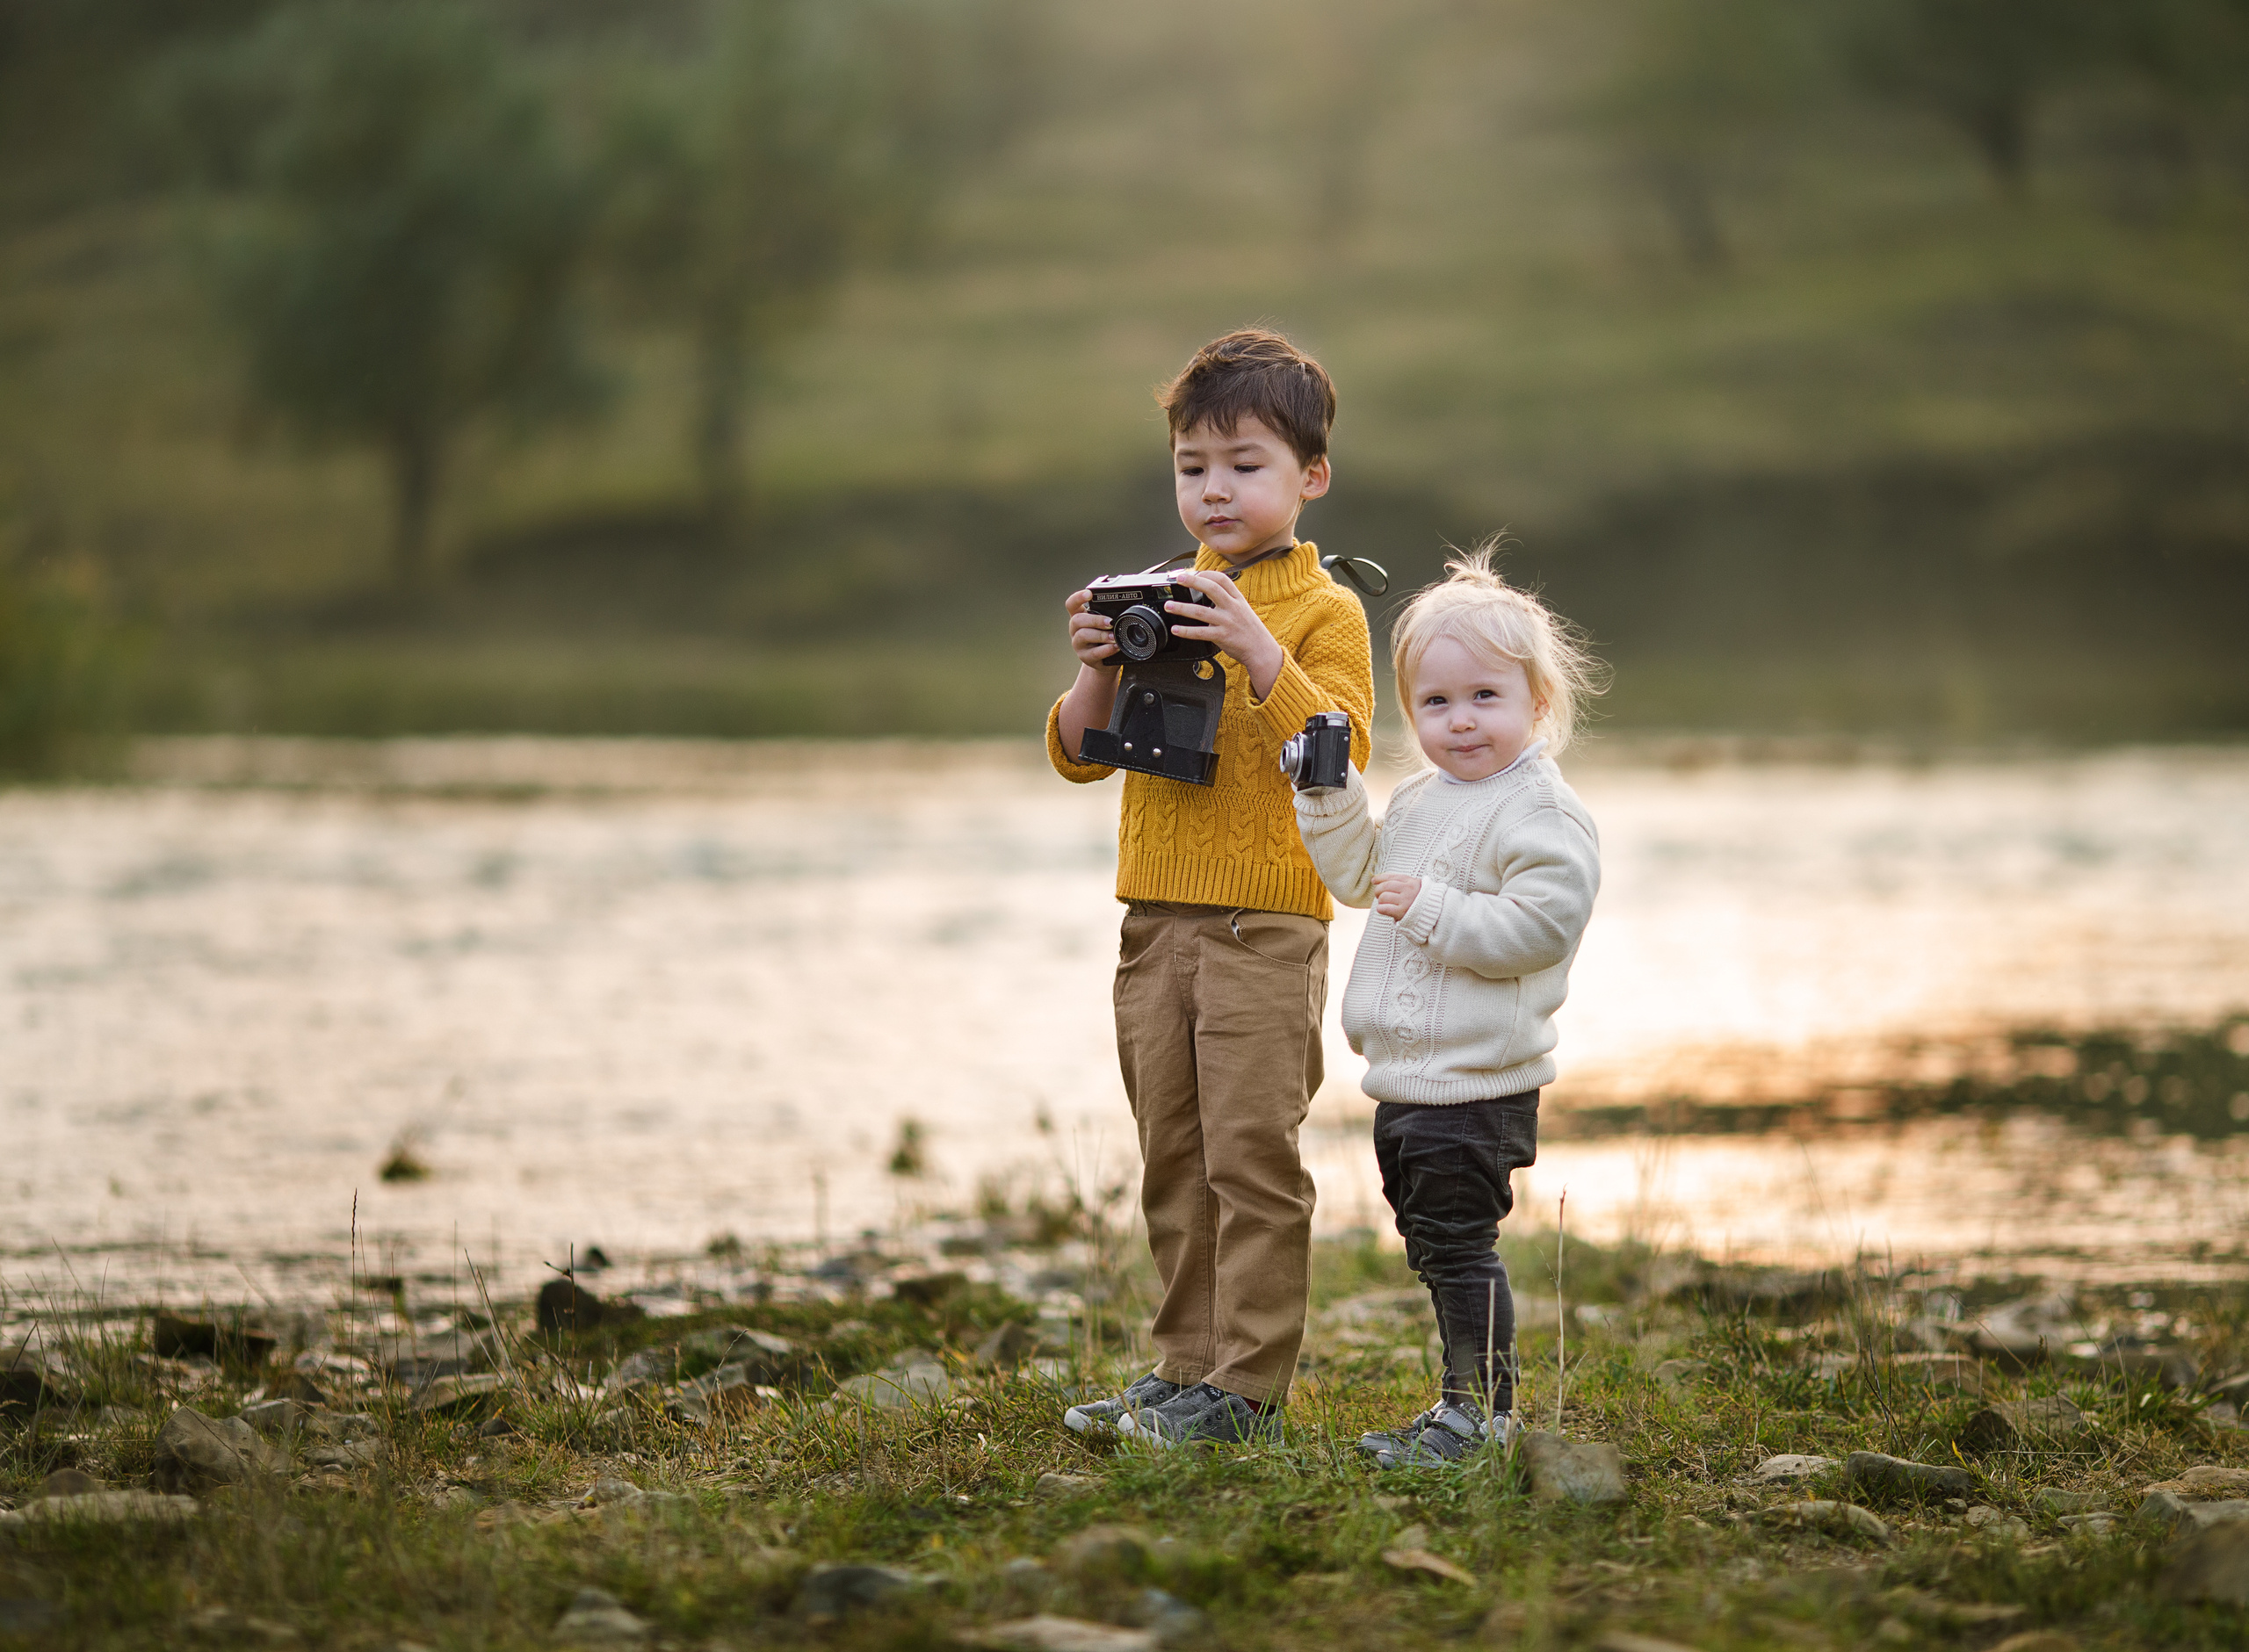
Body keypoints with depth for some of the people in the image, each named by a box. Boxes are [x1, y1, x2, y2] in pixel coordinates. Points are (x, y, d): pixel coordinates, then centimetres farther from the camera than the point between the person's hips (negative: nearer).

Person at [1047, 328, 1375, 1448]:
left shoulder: (1324, 610, -2)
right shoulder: (1159, 603, 14)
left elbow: (1339, 753, -15)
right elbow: (1079, 755, 12)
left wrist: (1257, 652, -25)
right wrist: (1098, 671, -7)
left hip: (1267, 926, -6)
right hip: (1157, 920, 6)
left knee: (1251, 1152, -7)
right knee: (1173, 1159, 11)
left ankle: (1249, 1386, -3)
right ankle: (1185, 1368, 19)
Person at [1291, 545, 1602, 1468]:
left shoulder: (1541, 815, -14)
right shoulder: (1421, 801, 14)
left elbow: (1539, 926, -25)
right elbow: (1357, 878, 27)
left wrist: (1433, 909, -24)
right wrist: (1330, 795, 12)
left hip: (1477, 1082, -10)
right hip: (1407, 1078, 10)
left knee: (1458, 1243, -6)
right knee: (1433, 1249, 16)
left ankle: (1484, 1409, 4)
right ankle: (1468, 1404, 26)